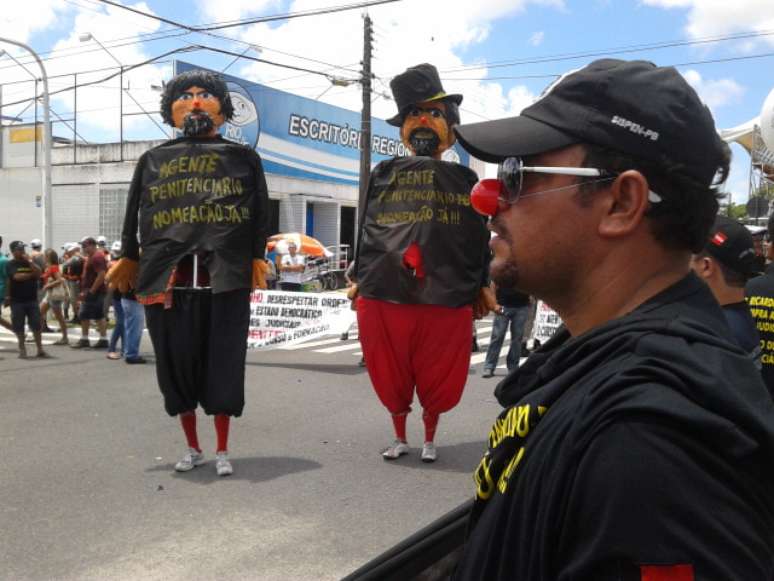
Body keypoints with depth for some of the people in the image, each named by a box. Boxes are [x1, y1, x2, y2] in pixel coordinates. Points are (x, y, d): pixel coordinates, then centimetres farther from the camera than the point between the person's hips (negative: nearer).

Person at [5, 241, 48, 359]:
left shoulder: (29, 262, 10)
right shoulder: (10, 264, -2)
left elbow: (38, 273, -5)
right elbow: (17, 277, -17)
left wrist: (30, 260, -11)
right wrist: (31, 274, -5)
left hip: (32, 299, 2)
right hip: (17, 301, -2)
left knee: (36, 326, -1)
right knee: (19, 327, 3)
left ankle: (40, 350, 3)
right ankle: (22, 350, 12)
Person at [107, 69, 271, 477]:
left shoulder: (242, 158, 12)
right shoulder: (153, 159, 16)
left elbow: (260, 213, 8)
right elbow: (134, 214, 16)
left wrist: (256, 257, -1)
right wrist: (128, 257, 11)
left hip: (226, 275, -2)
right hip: (167, 277, 2)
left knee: (223, 363, 1)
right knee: (176, 361, 6)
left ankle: (222, 450, 15)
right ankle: (193, 448, 23)